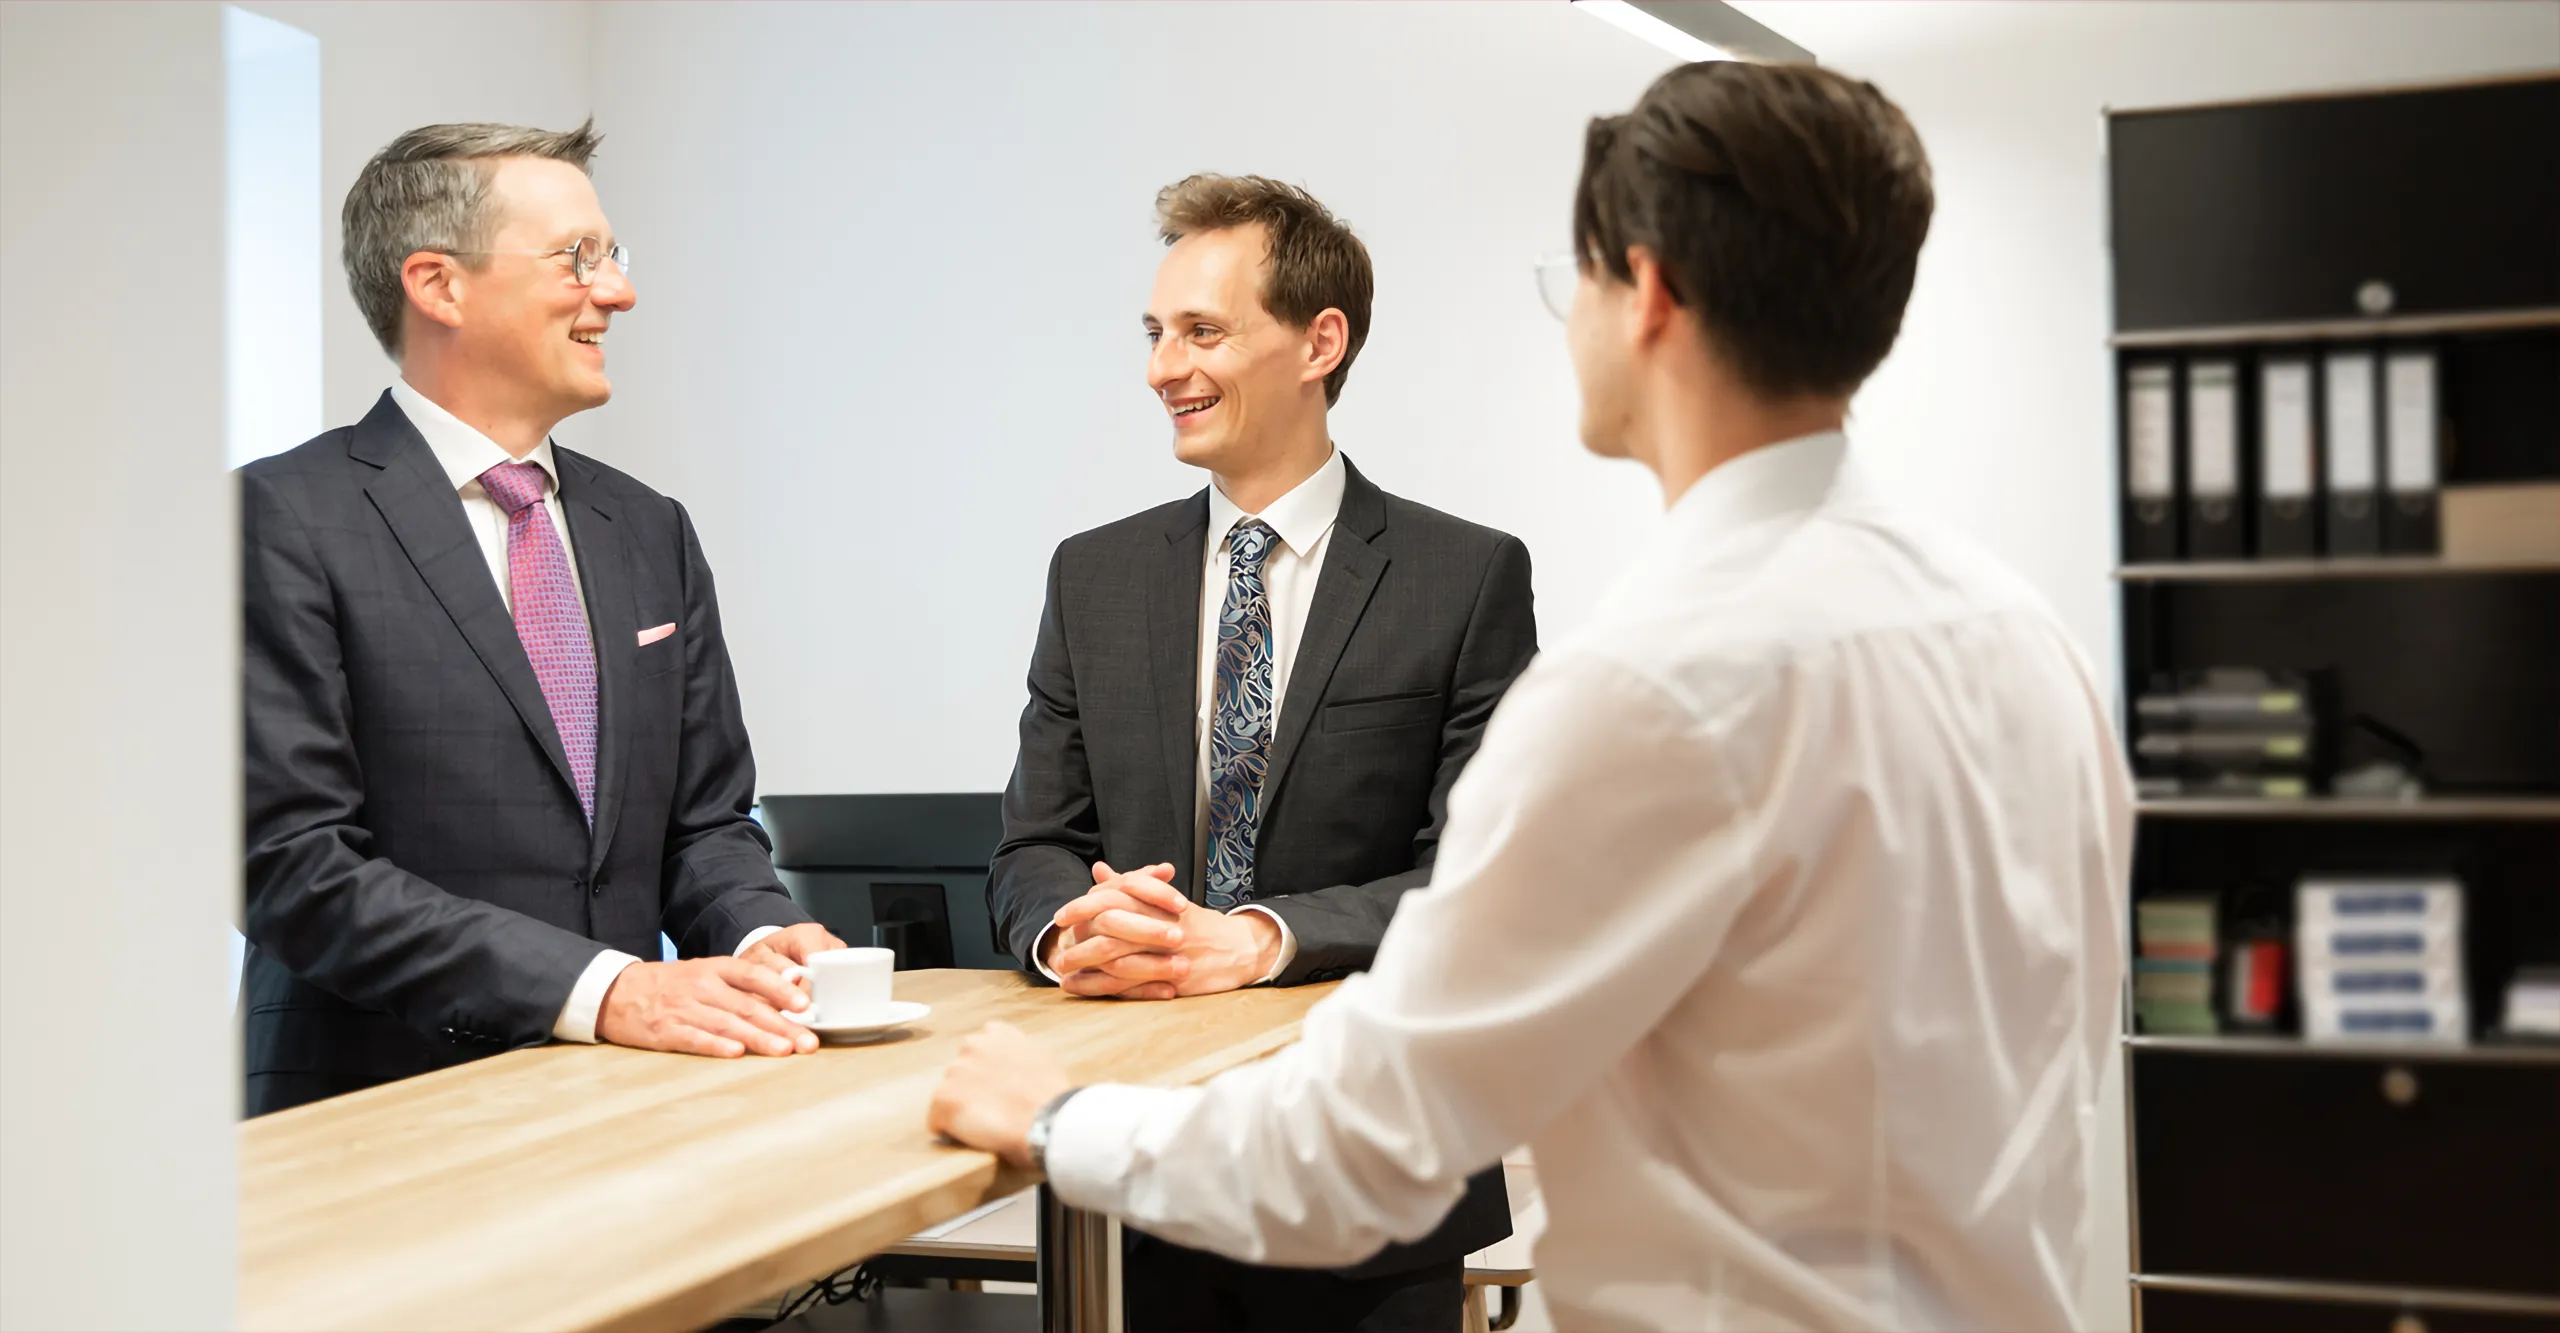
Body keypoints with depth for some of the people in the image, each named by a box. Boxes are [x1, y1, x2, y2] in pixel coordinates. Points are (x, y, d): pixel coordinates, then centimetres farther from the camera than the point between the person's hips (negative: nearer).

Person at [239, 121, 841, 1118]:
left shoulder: (650, 533, 14)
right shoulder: (284, 520, -5)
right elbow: (298, 862, -12)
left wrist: (764, 938, -6)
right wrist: (602, 988, -19)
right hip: (379, 1111, -4)